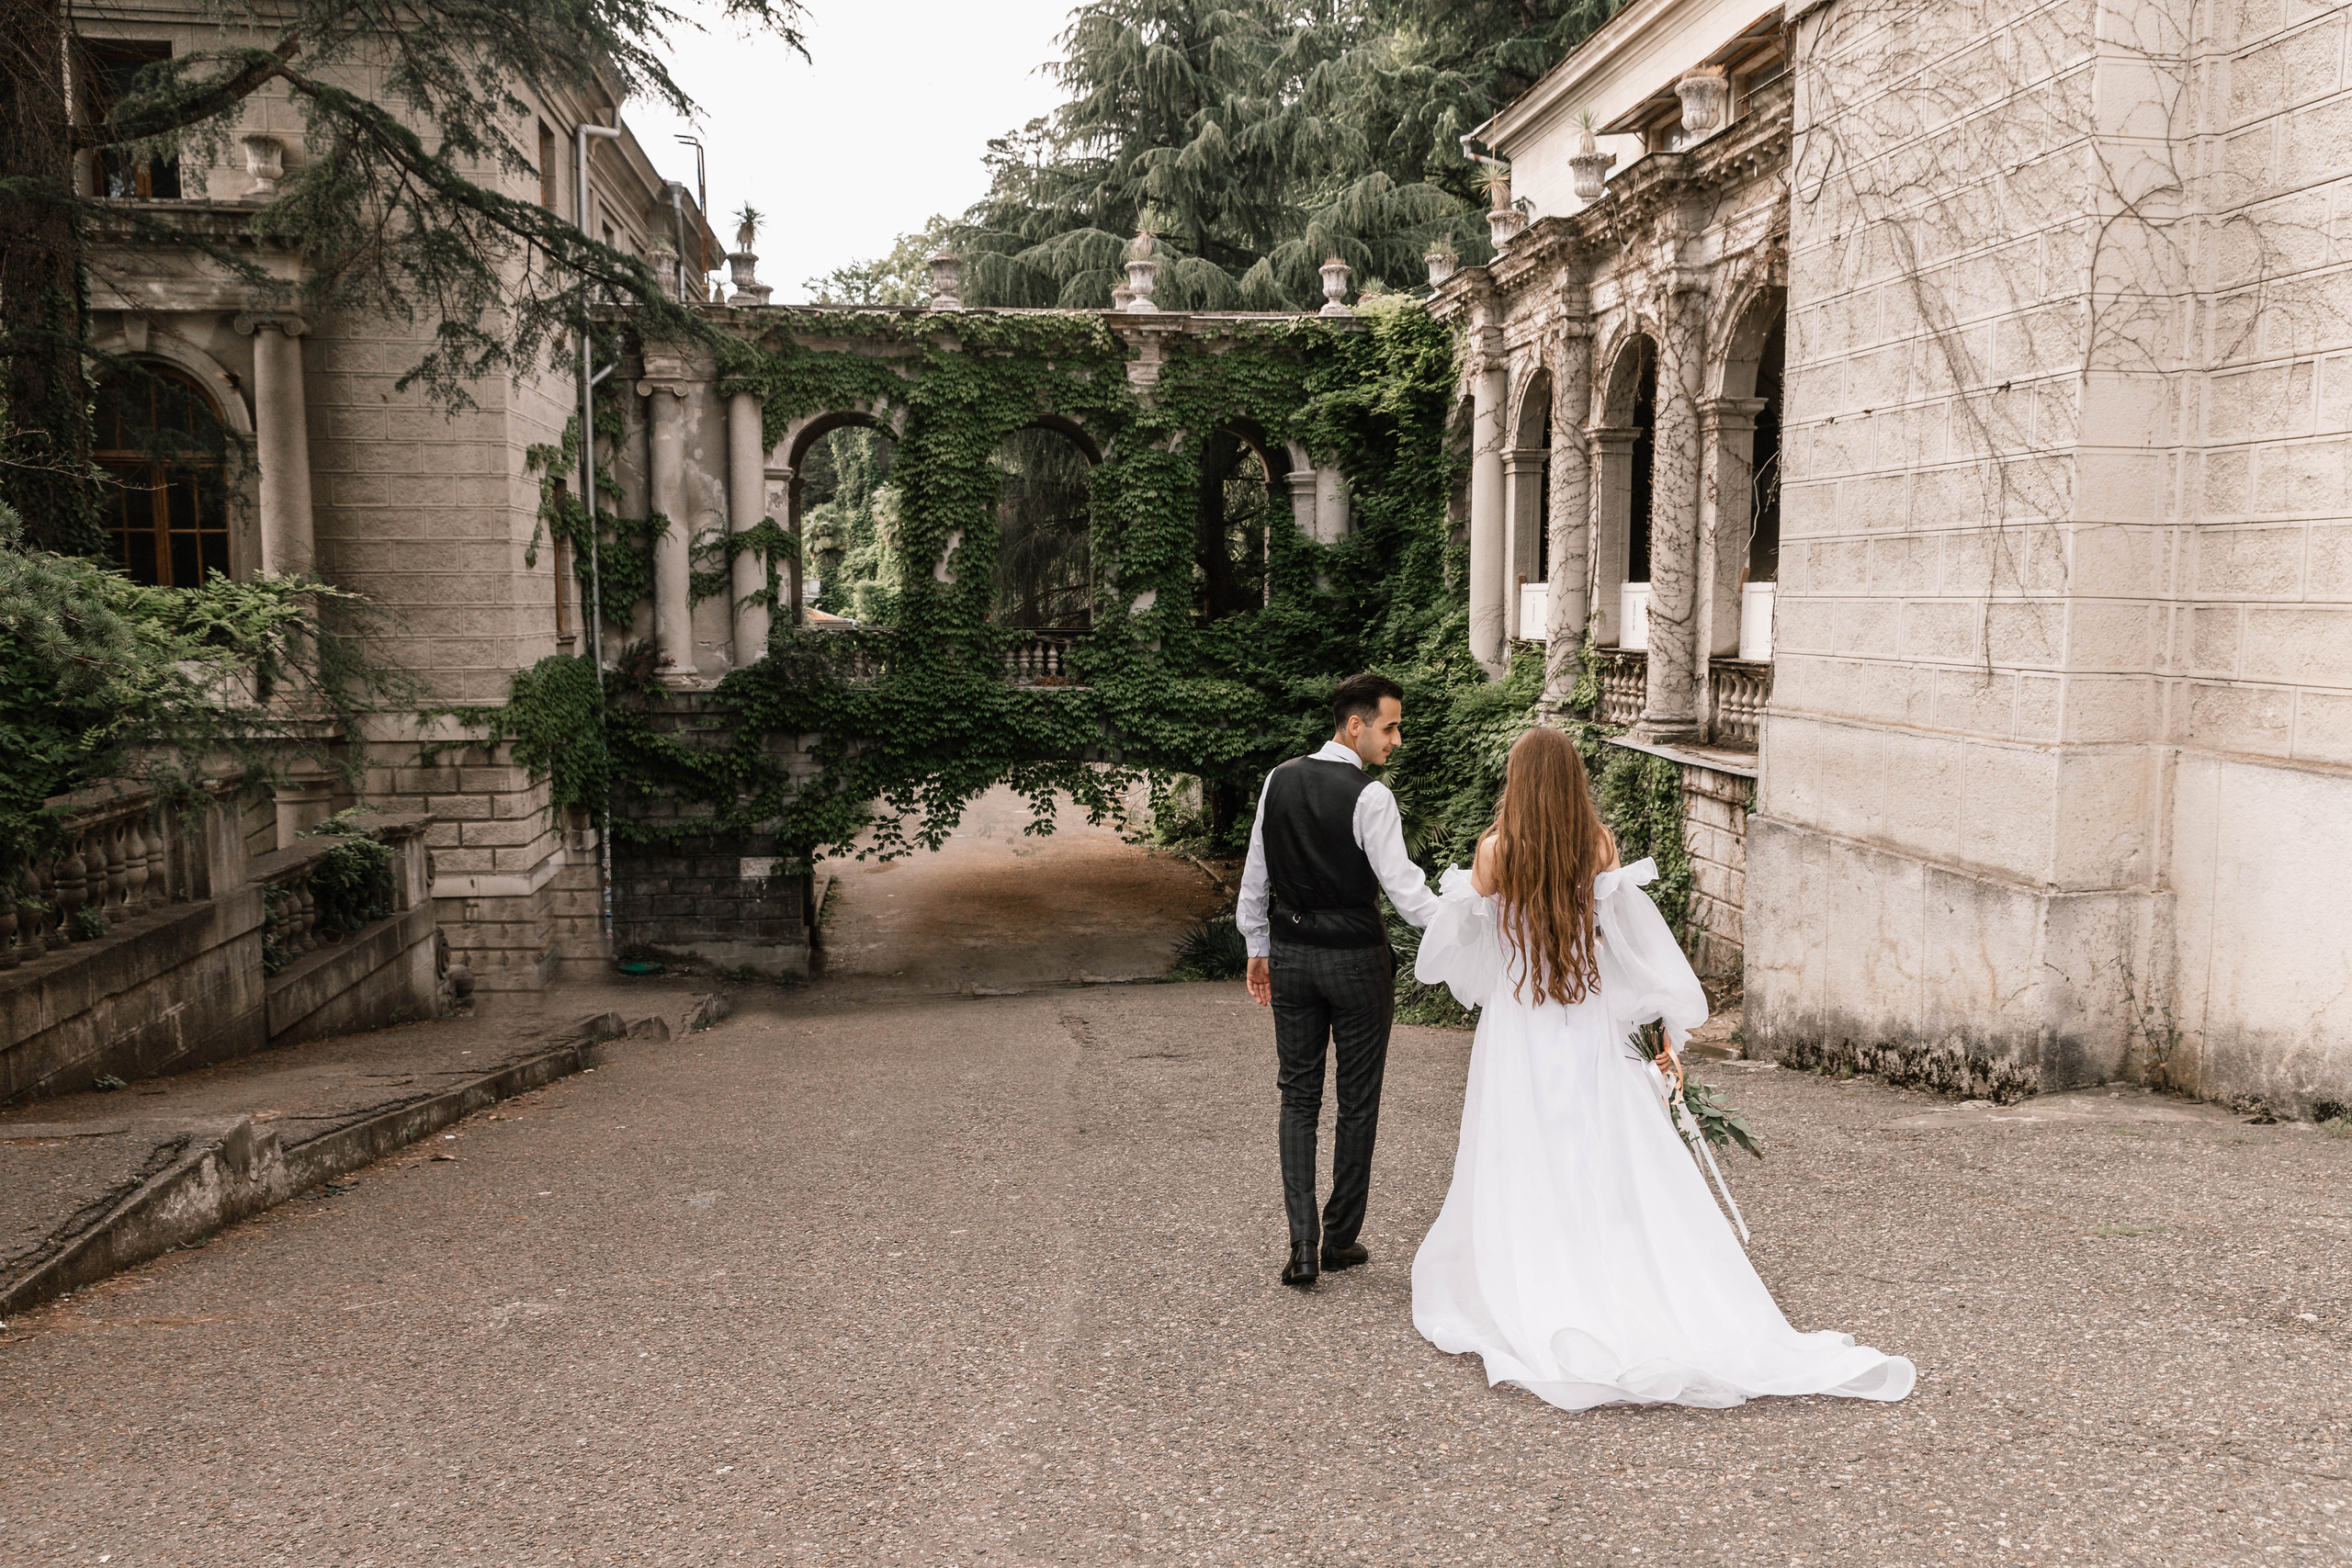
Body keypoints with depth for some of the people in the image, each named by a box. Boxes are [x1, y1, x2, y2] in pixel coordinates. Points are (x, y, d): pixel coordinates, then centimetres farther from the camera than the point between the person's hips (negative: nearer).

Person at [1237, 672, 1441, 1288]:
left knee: (1298, 1097, 12)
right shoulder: (1369, 798, -16)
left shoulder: (1279, 781, 1)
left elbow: (1255, 875, 9)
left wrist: (1257, 948, 19)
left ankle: (1302, 1244, 6)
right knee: (1358, 1102, 11)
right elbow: (1405, 889, -19)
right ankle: (1340, 1239, 22)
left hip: (1291, 954, 5)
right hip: (1356, 959, -4)